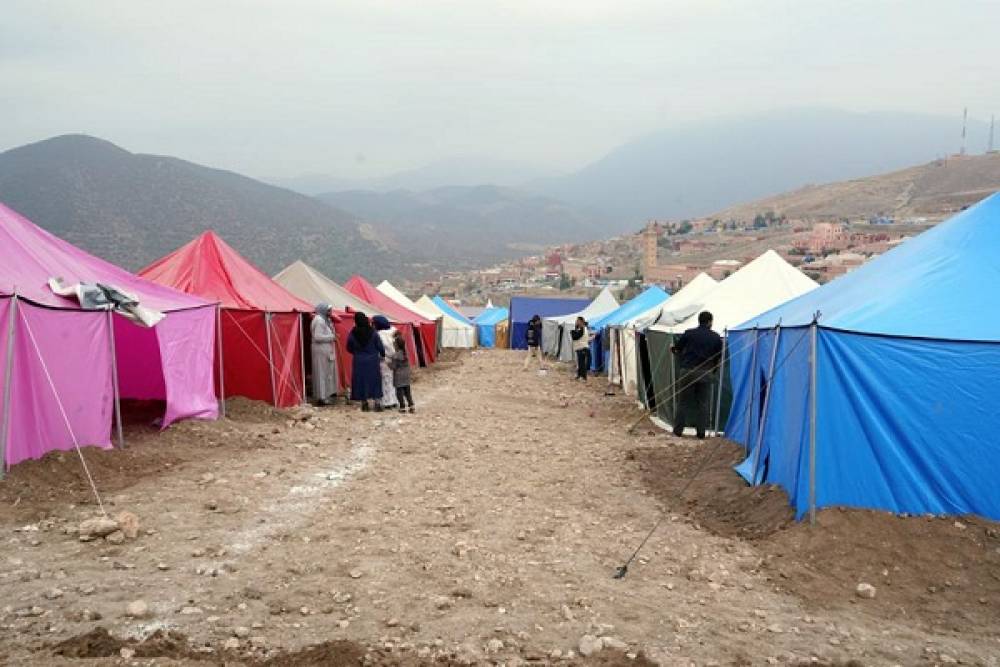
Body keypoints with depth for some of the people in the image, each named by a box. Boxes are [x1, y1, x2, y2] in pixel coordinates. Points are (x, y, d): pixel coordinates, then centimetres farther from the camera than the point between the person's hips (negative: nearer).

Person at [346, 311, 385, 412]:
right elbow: (379, 346, -6)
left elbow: (349, 348, 3)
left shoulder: (353, 334, -8)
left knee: (361, 381, 10)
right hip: (372, 361, -1)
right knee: (375, 380, 7)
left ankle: (364, 403, 15)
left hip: (359, 361, 1)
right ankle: (377, 404, 5)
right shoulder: (372, 332, -11)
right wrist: (383, 355, 13)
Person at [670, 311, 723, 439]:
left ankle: (677, 430, 11)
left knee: (683, 402, 8)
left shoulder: (689, 333, -2)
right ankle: (701, 432, 11)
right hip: (706, 374, 1)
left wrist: (673, 349, 31)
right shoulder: (716, 337, 2)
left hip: (688, 371, 0)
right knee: (703, 403, 9)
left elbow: (677, 348, 7)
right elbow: (718, 358, 6)